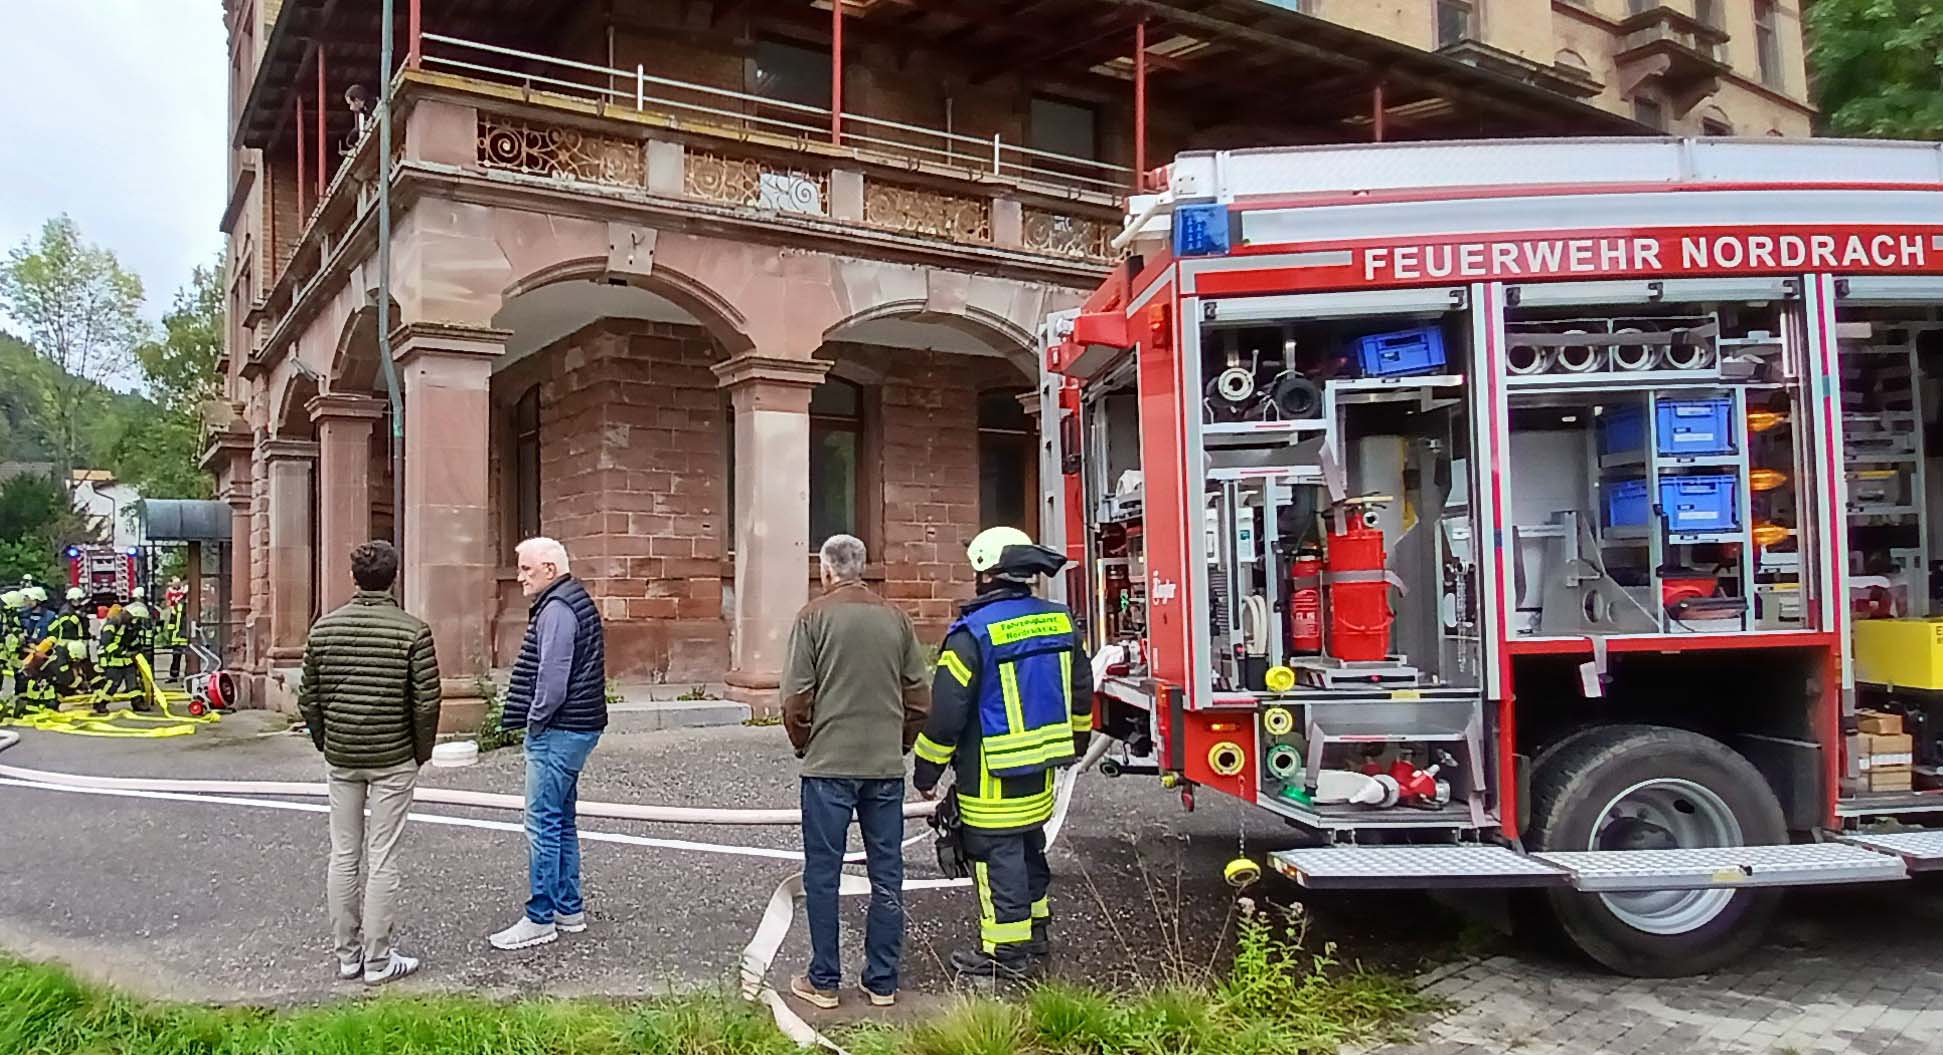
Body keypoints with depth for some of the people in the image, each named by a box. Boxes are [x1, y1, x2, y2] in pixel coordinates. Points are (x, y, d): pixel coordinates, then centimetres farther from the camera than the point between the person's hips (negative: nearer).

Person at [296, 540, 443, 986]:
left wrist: (326, 744, 18)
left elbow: (308, 699, 6)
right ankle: (378, 961, 9)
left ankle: (347, 955, 21)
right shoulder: (412, 630, -11)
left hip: (341, 759, 4)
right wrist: (422, 751, 2)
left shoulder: (324, 628, 2)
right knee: (381, 860, 2)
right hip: (392, 759, -4)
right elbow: (427, 701, -12)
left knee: (343, 856, 12)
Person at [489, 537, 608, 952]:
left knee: (543, 824, -4)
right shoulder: (575, 601, 16)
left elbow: (553, 674, -23)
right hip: (576, 728, 11)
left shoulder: (556, 609, -16)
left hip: (558, 731, -11)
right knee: (562, 821, 16)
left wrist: (535, 720, -11)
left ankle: (540, 919, 3)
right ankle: (569, 909, 24)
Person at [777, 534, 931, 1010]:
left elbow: (795, 698, -7)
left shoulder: (814, 616, -5)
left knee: (822, 875, 7)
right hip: (886, 767, 3)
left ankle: (824, 981, 14)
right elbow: (920, 697, 6)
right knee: (887, 877, 10)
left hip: (828, 765, -3)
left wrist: (804, 747, 8)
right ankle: (883, 982, 16)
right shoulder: (896, 618, 5)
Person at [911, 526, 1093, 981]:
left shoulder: (974, 633, -19)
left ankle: (1007, 952, 10)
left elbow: (946, 711, -17)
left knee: (997, 857, 2)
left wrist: (927, 771, -5)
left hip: (991, 778, -7)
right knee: (1030, 849, 21)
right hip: (1041, 772, 7)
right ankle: (1037, 934, 34)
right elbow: (1081, 691, 16)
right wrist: (1076, 743, 31)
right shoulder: (1059, 622, 3)